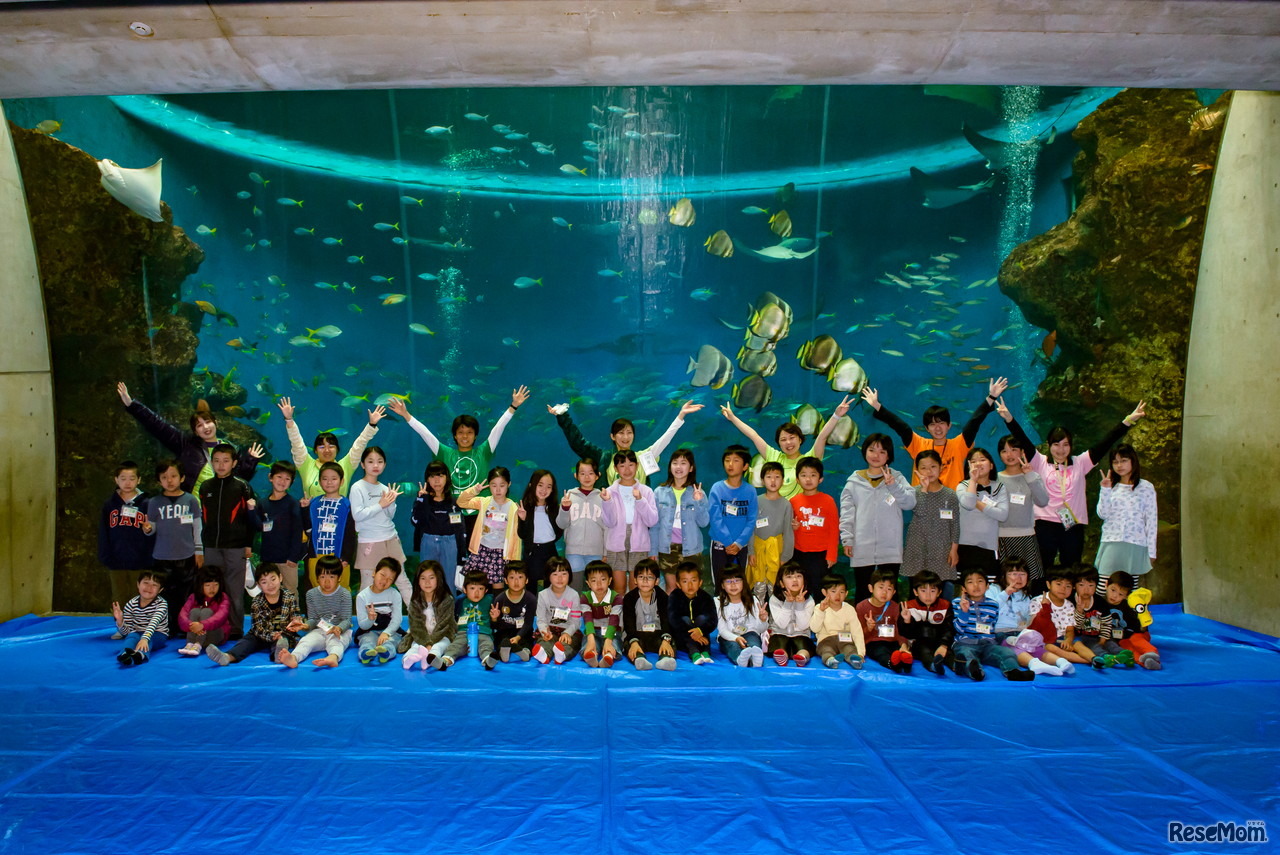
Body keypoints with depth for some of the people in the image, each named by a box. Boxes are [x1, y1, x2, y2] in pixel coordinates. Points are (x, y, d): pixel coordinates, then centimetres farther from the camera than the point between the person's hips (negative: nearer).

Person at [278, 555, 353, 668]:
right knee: (306, 641, -28)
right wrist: (307, 625, -15)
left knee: (334, 641, -36)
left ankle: (334, 657, -70)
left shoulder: (345, 594, -2)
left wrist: (338, 628, -30)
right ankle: (293, 658, -60)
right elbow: (313, 619, 10)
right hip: (319, 631, 3)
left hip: (340, 631, -3)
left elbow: (347, 619, -7)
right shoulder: (311, 594, 9)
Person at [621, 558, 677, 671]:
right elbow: (629, 623, -14)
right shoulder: (629, 598, -3)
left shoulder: (662, 597, 0)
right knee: (629, 645, -33)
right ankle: (639, 659, -63)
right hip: (636, 635, -1)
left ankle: (665, 659, -61)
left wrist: (666, 640, -32)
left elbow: (666, 620, -11)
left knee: (671, 644, -30)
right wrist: (634, 642, -34)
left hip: (657, 634, 1)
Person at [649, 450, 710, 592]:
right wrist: (653, 551, 1)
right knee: (671, 588, 9)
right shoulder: (660, 493, -1)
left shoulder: (698, 493, -1)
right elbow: (654, 525, 2)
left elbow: (704, 522, -5)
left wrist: (699, 502, -18)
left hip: (690, 548, 0)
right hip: (667, 547, 0)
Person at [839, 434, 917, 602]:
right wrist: (847, 539, -3)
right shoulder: (855, 481, 7)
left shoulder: (897, 478, 7)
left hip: (890, 549, 0)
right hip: (862, 549, 0)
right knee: (863, 593, 7)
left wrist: (893, 485, -18)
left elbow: (910, 502, -5)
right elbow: (847, 512, 4)